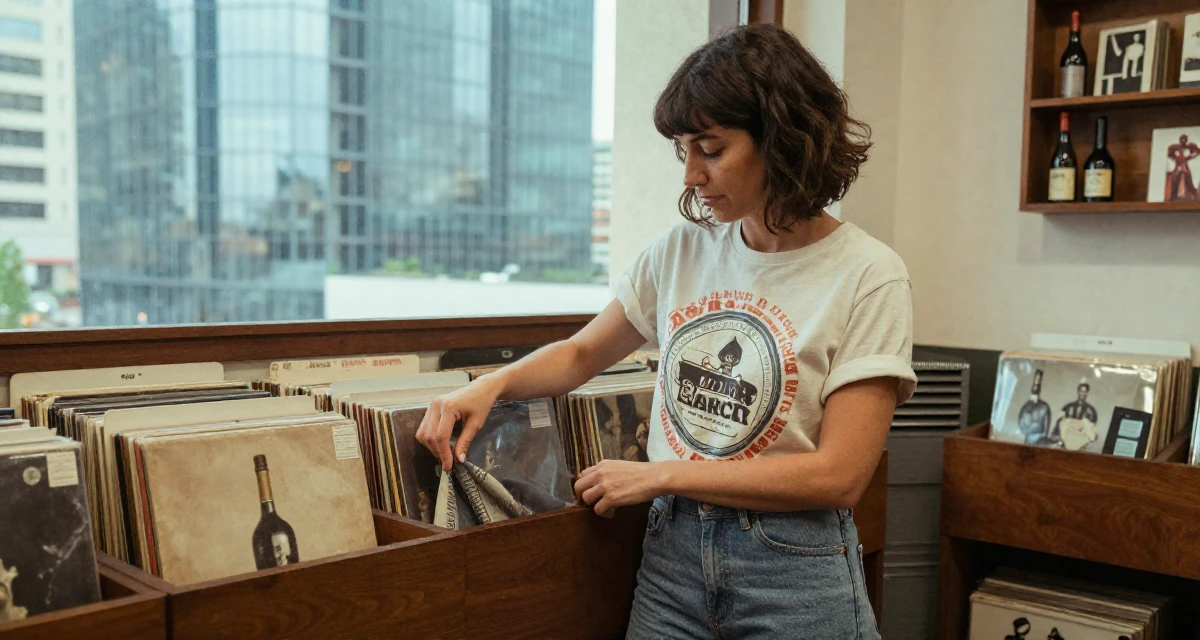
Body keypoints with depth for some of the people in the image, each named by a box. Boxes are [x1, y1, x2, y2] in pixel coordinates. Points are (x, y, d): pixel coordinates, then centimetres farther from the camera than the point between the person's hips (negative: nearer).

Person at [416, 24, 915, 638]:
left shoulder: (868, 276, -12)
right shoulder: (683, 249, 2)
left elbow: (837, 475, -17)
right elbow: (581, 354, 14)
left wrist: (661, 475, -15)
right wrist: (491, 385, -6)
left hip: (794, 569, -4)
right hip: (672, 549, 4)